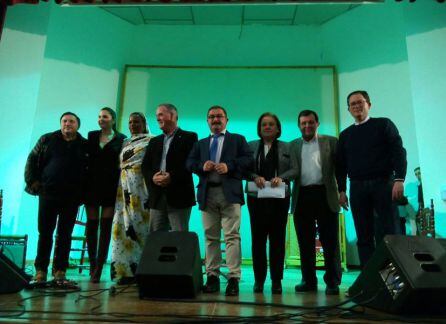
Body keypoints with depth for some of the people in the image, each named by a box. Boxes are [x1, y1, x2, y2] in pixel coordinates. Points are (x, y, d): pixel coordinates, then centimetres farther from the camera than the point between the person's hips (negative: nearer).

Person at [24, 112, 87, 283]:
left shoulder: (85, 145, 6)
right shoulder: (47, 140, 8)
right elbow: (32, 160, 11)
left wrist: (83, 189, -1)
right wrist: (33, 181, 2)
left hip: (72, 197, 0)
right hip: (48, 193, 1)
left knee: (65, 234, 4)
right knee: (45, 232, 4)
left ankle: (60, 270, 12)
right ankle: (41, 270, 13)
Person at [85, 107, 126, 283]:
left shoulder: (121, 138, 2)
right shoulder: (91, 136, 11)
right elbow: (86, 159, 8)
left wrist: (119, 186, -10)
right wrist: (83, 183, -1)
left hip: (110, 187, -3)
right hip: (92, 185, 3)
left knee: (105, 227, -1)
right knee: (91, 225, 6)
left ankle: (98, 269, 3)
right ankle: (92, 265, 17)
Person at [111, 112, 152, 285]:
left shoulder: (151, 140, 6)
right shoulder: (125, 143, 23)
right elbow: (119, 165, 21)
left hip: (143, 185, -5)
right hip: (125, 187, 6)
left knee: (141, 224, -9)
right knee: (124, 226, 0)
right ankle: (127, 270, 4)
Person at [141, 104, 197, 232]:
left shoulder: (189, 137, 3)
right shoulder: (154, 141, 21)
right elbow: (145, 166, 15)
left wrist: (172, 176, -18)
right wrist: (152, 177, -7)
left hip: (179, 197, -5)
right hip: (157, 197, 6)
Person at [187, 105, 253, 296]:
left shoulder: (238, 139, 14)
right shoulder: (200, 143, 24)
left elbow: (248, 160, 0)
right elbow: (189, 163, 13)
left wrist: (229, 166, -13)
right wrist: (202, 166, -7)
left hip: (230, 193, -3)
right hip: (207, 193, 4)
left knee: (232, 236, -8)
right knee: (210, 236, 5)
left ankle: (233, 278, -6)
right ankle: (212, 276, 11)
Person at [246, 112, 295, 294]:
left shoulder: (287, 148, 10)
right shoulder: (251, 146, 11)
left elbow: (293, 169, 3)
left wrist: (281, 178, -14)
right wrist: (255, 177, -14)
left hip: (279, 197, 0)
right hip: (256, 197, 0)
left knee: (277, 238, 3)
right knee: (258, 238, 2)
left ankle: (277, 280, 11)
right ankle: (259, 279, 11)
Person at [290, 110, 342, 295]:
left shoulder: (331, 142, 10)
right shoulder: (292, 146, 17)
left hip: (325, 195, -2)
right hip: (302, 197, 2)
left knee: (330, 241, 1)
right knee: (305, 243, 7)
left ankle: (332, 282, 11)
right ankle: (309, 280, 17)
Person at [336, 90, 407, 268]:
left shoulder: (383, 124, 8)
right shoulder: (345, 134, 17)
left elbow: (398, 151, -1)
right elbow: (341, 165, 15)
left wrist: (399, 179, -14)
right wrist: (341, 190, 7)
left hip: (383, 183, -3)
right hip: (357, 188, 3)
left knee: (388, 233, -6)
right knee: (364, 236, 2)